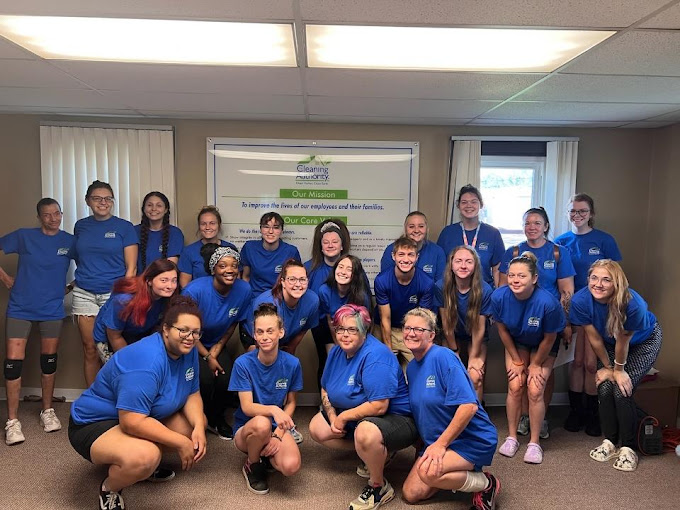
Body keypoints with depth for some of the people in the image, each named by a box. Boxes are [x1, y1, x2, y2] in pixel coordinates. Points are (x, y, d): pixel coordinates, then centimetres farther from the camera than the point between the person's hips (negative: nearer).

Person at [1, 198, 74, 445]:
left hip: (52, 309, 1)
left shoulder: (69, 241, 1)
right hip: (20, 307, -1)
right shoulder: (23, 236, -2)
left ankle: (47, 411, 26)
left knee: (49, 359, 10)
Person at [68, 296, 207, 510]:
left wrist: (198, 428, -17)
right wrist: (181, 442, -27)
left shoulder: (187, 350, -6)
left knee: (197, 421, 3)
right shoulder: (147, 362, -32)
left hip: (144, 417, 9)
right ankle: (109, 488, -2)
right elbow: (133, 422, -35)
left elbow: (192, 394, 2)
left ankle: (147, 465, 17)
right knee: (144, 456, -35)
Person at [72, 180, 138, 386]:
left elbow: (131, 267, -3)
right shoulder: (81, 226, 10)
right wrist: (81, 279, 13)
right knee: (90, 351, 6)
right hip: (84, 294, 3)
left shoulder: (124, 227, 0)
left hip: (114, 293, -3)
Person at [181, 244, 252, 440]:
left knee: (227, 382, -18)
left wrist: (217, 348, -7)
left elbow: (234, 322, 0)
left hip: (217, 344, 4)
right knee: (205, 379, -26)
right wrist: (207, 357, -15)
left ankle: (216, 419, 15)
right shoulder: (195, 290, -27)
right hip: (192, 345, -3)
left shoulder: (244, 290, -16)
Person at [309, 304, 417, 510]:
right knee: (317, 428, 4)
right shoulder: (337, 352, 0)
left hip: (396, 419, -9)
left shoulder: (375, 355, -26)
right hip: (356, 418, 10)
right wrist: (333, 417, -8)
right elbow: (325, 389, 10)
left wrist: (344, 417, -19)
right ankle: (377, 452, 8)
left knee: (365, 432, -39)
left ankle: (379, 487, -9)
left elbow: (379, 406, -31)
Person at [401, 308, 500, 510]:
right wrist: (424, 443, 9)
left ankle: (485, 484, -5)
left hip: (472, 439, -8)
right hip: (435, 441, 8)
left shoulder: (443, 357, -21)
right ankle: (461, 474, 20)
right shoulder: (411, 368, 6)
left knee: (428, 471, -32)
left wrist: (440, 444, -24)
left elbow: (469, 405, -28)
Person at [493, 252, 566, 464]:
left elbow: (549, 338, -19)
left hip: (543, 346, -2)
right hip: (516, 342, 2)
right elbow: (503, 330, -11)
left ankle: (534, 443, 9)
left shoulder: (547, 302, -36)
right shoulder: (499, 296, -29)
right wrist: (517, 361, -4)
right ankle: (512, 437, 12)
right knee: (515, 386, -6)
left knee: (535, 390, -9)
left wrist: (535, 365, -7)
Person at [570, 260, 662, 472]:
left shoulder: (633, 303, -39)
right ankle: (610, 441, 12)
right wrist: (608, 367, -5)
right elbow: (595, 338, -17)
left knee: (622, 390, -15)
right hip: (608, 344, 3)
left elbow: (623, 340, -25)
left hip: (644, 341, -3)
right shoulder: (581, 301, -30)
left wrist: (619, 369, -11)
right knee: (605, 388, -10)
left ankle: (628, 448, 3)